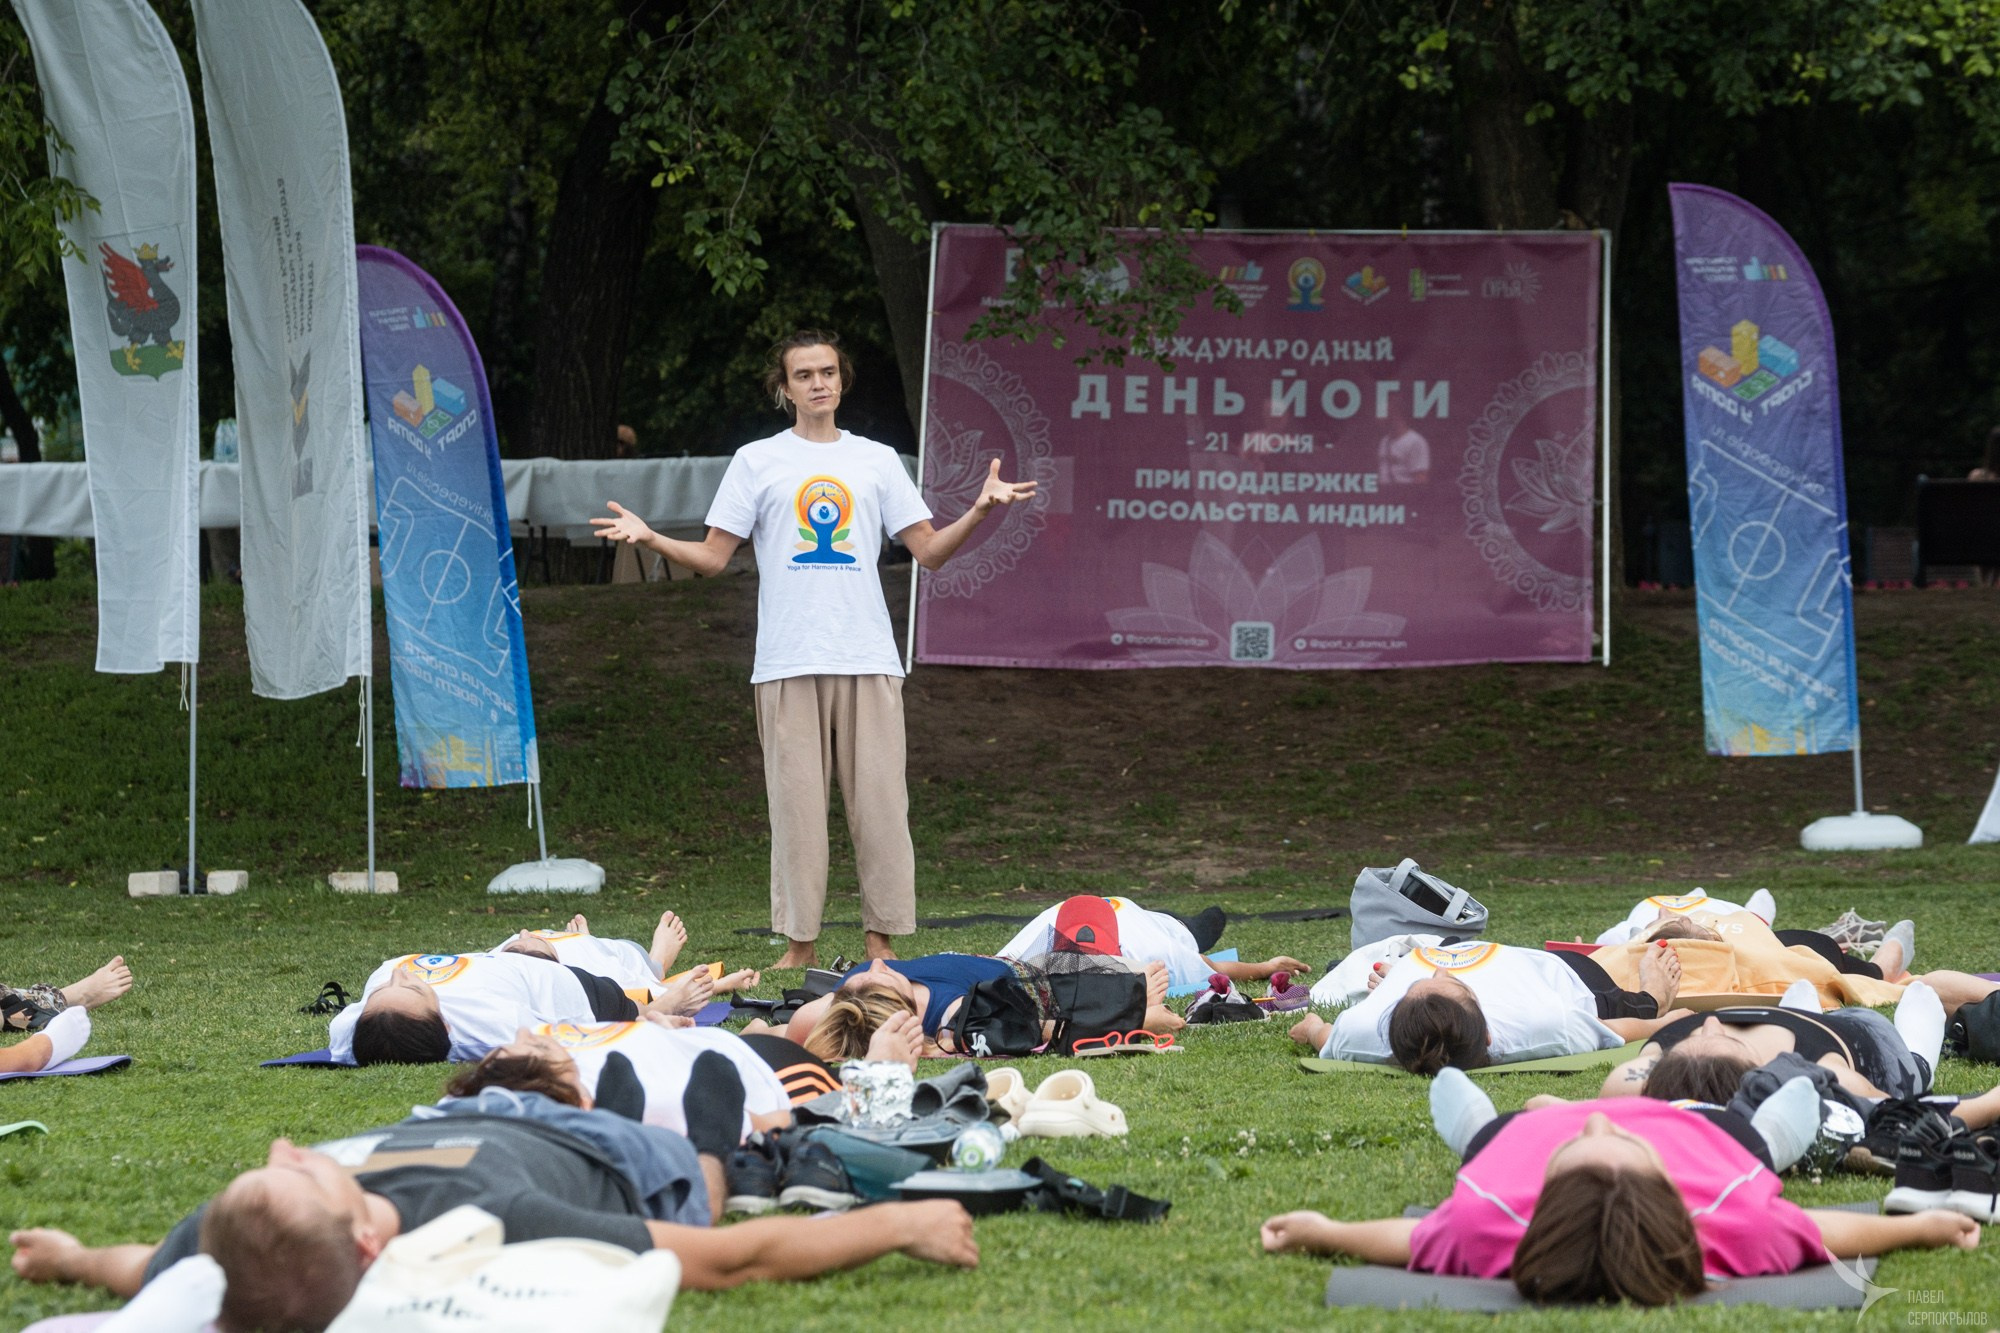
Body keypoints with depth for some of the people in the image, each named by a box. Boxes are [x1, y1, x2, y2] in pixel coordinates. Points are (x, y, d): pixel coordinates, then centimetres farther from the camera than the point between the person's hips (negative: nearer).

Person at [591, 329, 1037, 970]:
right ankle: (800, 945, 3)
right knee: (797, 804, -3)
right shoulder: (757, 462, 9)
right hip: (788, 664, -1)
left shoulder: (877, 460, 14)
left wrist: (980, 510, -3)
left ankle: (883, 939, 3)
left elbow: (928, 550, 12)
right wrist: (650, 539, -9)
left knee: (880, 800, -2)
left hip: (869, 659, 1)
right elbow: (714, 556, 6)